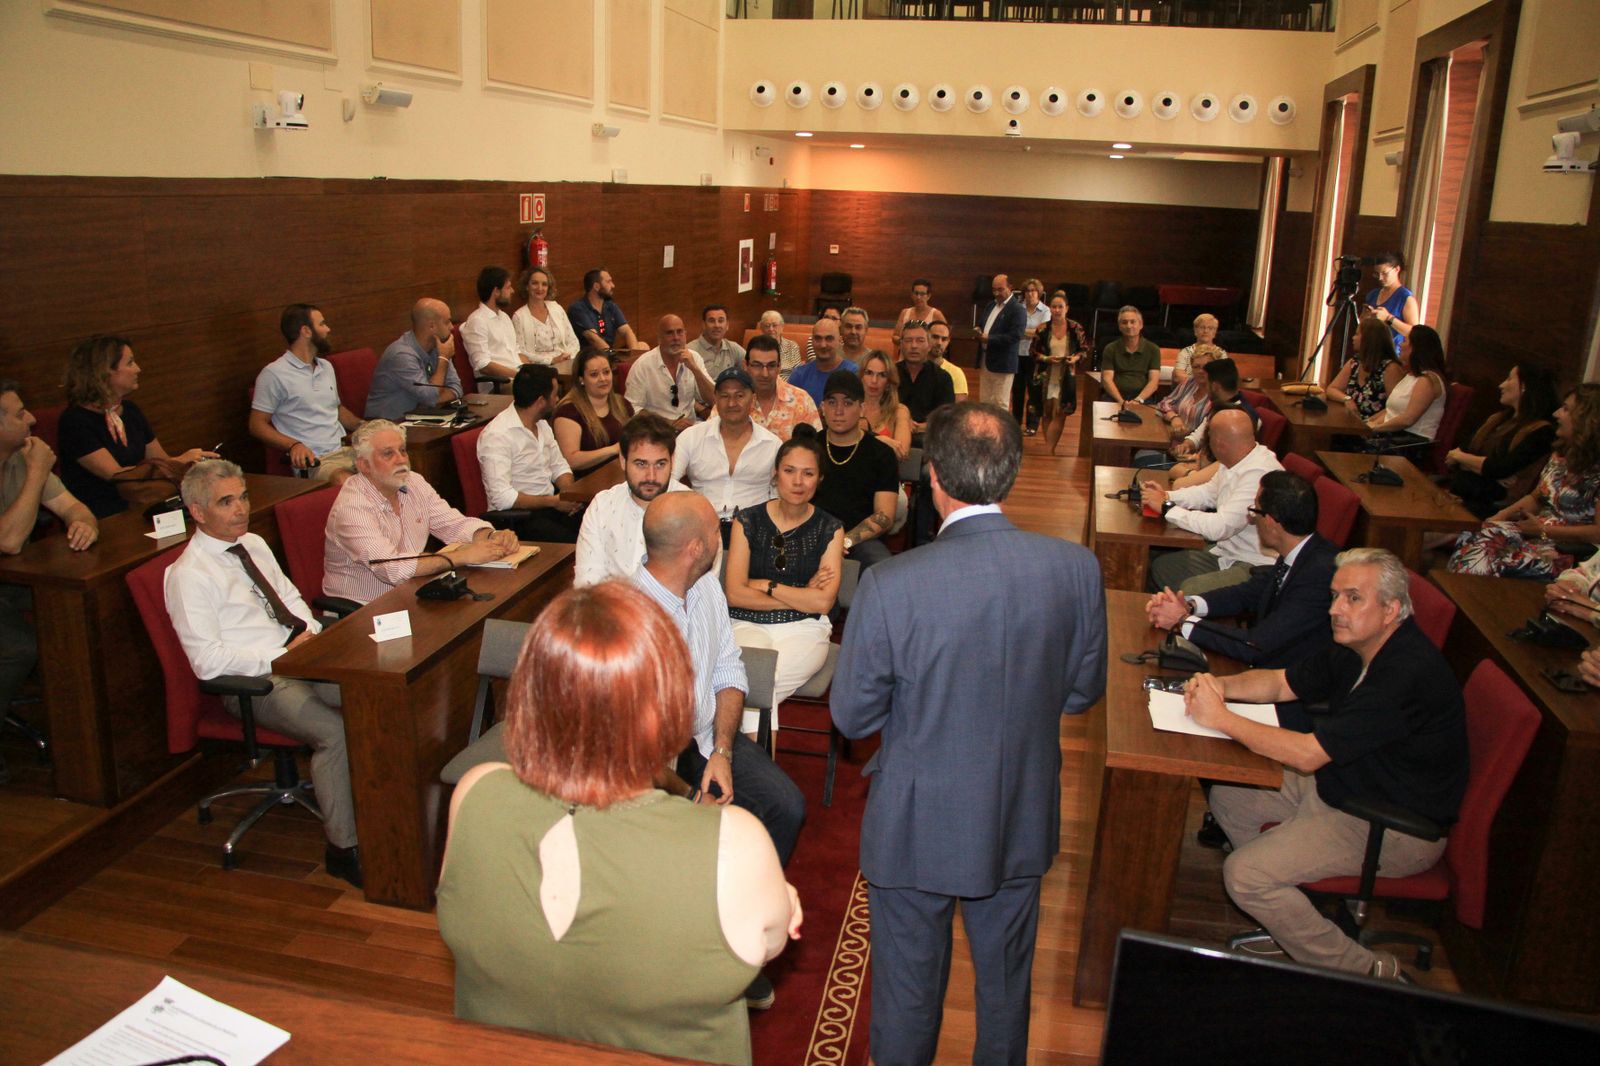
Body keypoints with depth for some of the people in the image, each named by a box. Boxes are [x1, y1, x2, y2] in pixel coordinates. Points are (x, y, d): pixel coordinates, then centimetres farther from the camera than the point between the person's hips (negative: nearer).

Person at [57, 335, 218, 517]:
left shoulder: (130, 411, 12)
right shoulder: (75, 421, -11)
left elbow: (162, 461, 16)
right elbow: (116, 475, -16)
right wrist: (181, 461, -14)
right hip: (99, 521, -7)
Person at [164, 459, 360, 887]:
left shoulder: (254, 544, 13)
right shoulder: (188, 575, -11)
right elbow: (208, 662, -16)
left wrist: (313, 634, 3)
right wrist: (283, 653, -17)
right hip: (255, 683, -7)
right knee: (335, 731, -28)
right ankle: (343, 849, -14)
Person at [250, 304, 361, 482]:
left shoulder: (326, 367, 23)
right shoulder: (274, 373, -1)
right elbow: (257, 425, -2)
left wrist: (361, 425, 12)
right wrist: (293, 445, -18)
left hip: (346, 450, 7)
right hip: (315, 460, -7)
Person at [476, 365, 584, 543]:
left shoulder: (541, 424, 11)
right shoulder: (496, 435, -16)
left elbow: (559, 466, 19)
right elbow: (501, 497, -22)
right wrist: (552, 502, -19)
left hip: (550, 502, 8)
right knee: (571, 543, -30)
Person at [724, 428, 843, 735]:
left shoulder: (830, 530, 5)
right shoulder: (748, 521, 5)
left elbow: (823, 602, -5)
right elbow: (734, 593, -4)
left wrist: (766, 585, -4)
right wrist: (801, 597, -6)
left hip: (804, 631, -1)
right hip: (748, 625, 1)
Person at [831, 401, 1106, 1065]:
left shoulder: (891, 585, -26)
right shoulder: (1076, 568, -16)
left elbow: (851, 716, -14)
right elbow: (1083, 690, -1)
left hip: (916, 828, -3)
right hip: (1021, 822, 4)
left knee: (908, 991, 20)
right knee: (1006, 981, 27)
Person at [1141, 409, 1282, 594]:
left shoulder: (1259, 474, -27)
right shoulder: (1234, 462, 2)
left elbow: (1219, 527, -29)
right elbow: (1209, 492, 22)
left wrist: (1166, 507, -18)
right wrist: (1167, 495, 4)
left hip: (1254, 565, -10)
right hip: (1226, 552, 10)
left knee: (1189, 590, -28)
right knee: (1160, 566, 8)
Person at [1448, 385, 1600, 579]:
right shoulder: (1561, 456, 12)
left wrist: (1543, 530, -15)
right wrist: (1501, 515, 4)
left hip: (1565, 550, -8)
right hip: (1535, 530, 8)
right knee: (1474, 538, -18)